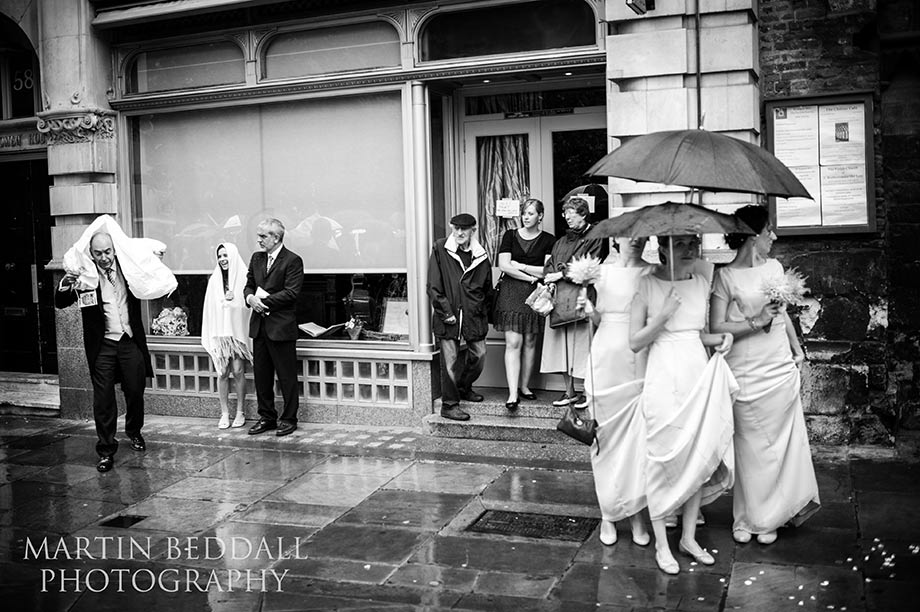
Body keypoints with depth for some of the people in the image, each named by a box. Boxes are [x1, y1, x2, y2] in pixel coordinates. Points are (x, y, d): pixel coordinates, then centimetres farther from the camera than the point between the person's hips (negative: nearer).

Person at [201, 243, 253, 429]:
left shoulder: (243, 278, -2)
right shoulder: (214, 280, 6)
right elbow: (210, 308, 6)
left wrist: (233, 300, -14)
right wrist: (211, 336, 2)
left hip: (238, 331, -2)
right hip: (219, 332, 2)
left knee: (238, 372, -1)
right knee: (222, 373, 2)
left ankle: (240, 412, 10)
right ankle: (224, 413, 10)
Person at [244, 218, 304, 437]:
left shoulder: (293, 261, -8)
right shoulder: (256, 258, 13)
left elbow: (291, 293, -16)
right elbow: (249, 285, 16)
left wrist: (263, 301, -16)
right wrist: (250, 298, -7)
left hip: (281, 326, -7)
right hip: (259, 326, 7)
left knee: (286, 376, 2)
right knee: (261, 375, 12)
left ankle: (289, 419, 13)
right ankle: (267, 417, 23)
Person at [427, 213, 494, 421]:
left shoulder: (480, 255, 6)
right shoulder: (440, 249, -3)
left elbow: (487, 289, 16)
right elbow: (433, 286, -4)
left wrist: (484, 313, 9)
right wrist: (445, 310, -10)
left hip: (473, 315, 4)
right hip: (448, 314, -4)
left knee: (479, 355, 9)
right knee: (450, 360, -3)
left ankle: (464, 388, 35)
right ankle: (449, 404, 7)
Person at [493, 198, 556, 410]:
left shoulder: (548, 240, 5)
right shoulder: (510, 236, 6)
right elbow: (504, 266, -3)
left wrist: (520, 266, -4)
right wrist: (531, 277, -7)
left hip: (534, 294, 1)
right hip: (511, 293, -1)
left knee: (530, 342, 6)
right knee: (513, 342, -9)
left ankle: (524, 386, 20)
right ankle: (513, 393, -12)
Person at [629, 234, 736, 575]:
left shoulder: (702, 283, 8)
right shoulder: (647, 285, -8)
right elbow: (635, 342, -7)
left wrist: (720, 338, -1)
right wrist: (664, 315, -19)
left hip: (699, 376, 5)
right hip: (664, 379, -5)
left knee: (700, 455, 8)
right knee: (664, 457, 1)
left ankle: (689, 537, 24)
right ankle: (661, 545, 14)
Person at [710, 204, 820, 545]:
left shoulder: (775, 267, 9)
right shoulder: (725, 277, -7)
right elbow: (716, 328, -9)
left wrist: (797, 348, 19)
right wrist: (755, 323, -19)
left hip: (781, 371, 5)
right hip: (746, 374, -5)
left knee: (780, 443, 8)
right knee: (749, 447, 3)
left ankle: (769, 518, 23)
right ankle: (747, 519, 18)